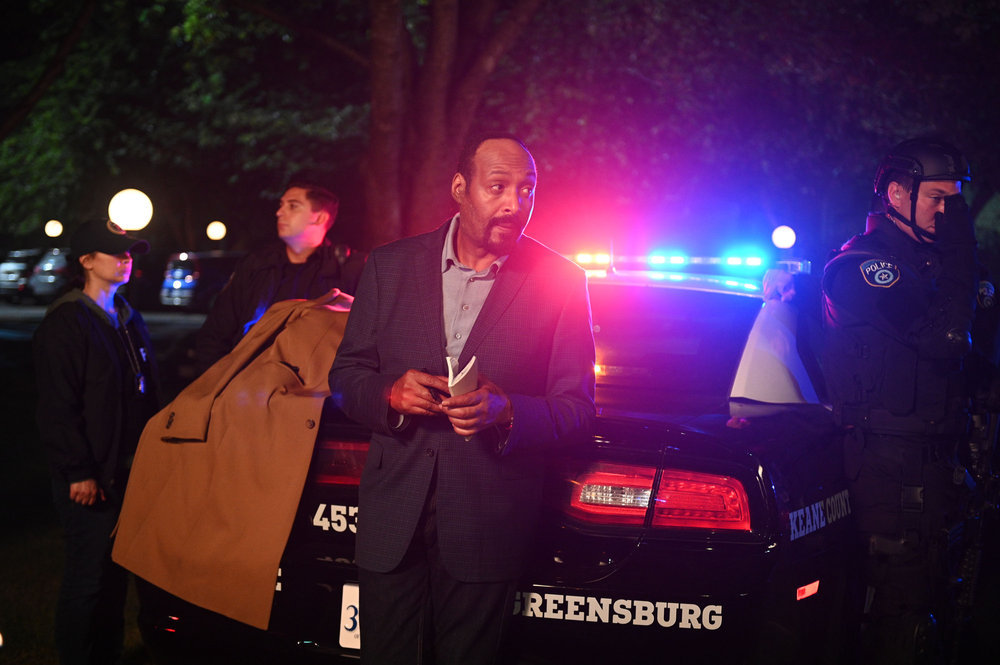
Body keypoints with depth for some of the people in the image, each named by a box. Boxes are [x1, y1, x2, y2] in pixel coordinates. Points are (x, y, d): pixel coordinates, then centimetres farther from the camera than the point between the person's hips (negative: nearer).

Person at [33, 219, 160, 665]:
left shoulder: (128, 319, 14)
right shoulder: (67, 322, -10)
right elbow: (57, 407, -14)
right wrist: (79, 473, -17)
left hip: (129, 470, 8)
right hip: (90, 478, -8)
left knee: (116, 574, 13)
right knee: (88, 578, -3)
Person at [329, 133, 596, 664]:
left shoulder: (558, 282, -3)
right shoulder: (390, 266, 3)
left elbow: (577, 410, -3)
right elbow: (345, 376, 7)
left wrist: (505, 412, -22)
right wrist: (390, 394, -15)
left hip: (486, 527, -2)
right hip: (392, 519, 2)